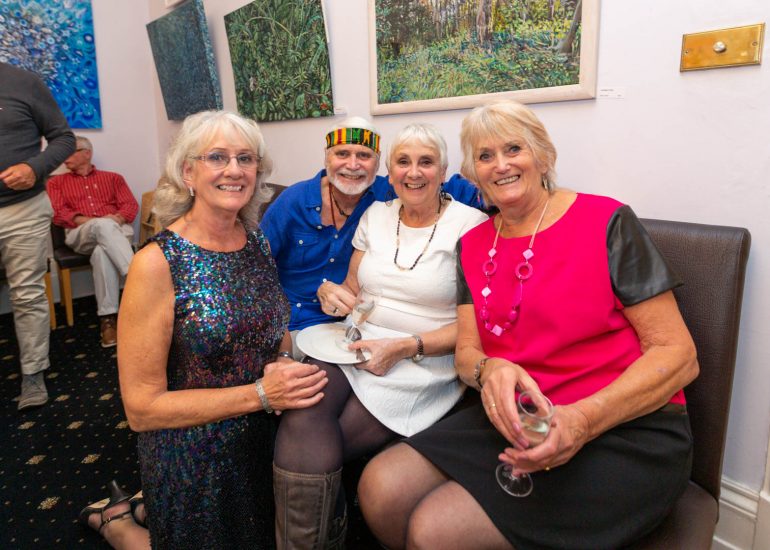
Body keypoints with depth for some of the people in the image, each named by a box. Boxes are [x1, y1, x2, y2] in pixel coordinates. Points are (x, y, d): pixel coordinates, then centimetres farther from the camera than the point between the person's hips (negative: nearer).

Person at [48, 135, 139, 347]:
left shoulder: (113, 177, 23)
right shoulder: (56, 182, 24)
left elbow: (131, 205, 9)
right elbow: (58, 213, 7)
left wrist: (117, 218, -13)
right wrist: (86, 221, -11)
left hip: (117, 230, 1)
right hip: (80, 234, 0)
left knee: (103, 251, -37)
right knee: (102, 225, -38)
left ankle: (108, 317, -40)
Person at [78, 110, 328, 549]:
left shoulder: (258, 242, -3)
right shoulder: (157, 263, -22)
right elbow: (142, 406, -21)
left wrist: (286, 363, -12)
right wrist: (260, 394, -27)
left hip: (265, 440, 6)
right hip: (193, 459, -6)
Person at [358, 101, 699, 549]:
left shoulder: (607, 222, -7)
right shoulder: (473, 246, 10)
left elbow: (678, 355, -10)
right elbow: (467, 350, 6)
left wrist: (583, 420, -25)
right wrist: (489, 370, -20)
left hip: (625, 431, -4)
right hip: (516, 421, 5)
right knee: (381, 488, -15)